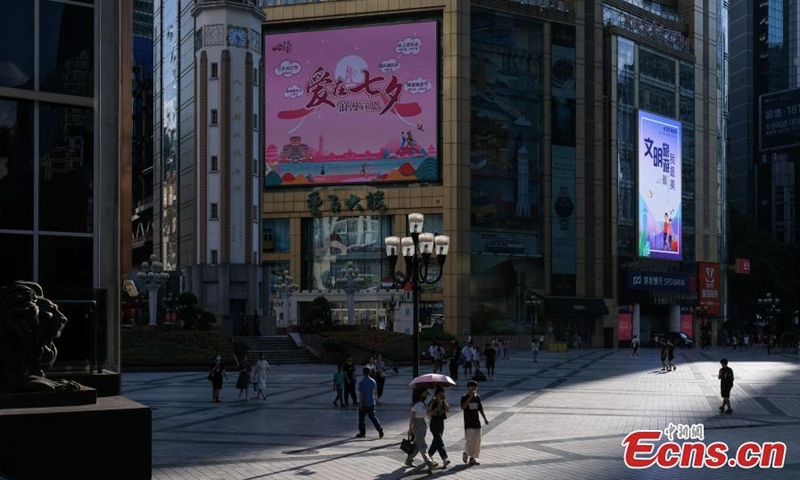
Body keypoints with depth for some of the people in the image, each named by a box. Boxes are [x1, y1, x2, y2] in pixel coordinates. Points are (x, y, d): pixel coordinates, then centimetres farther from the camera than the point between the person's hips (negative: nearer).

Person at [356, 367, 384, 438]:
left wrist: (360, 403, -13)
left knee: (362, 418, 8)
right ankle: (379, 429, -1)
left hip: (364, 404, -5)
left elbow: (361, 394, -17)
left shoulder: (362, 382, -16)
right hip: (372, 403, 5)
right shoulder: (373, 381, 2)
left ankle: (362, 433, 13)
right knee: (373, 417, 14)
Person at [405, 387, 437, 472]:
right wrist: (410, 429, -11)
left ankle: (408, 461, 30)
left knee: (417, 445, 16)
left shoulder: (423, 404, 12)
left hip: (423, 424, 9)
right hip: (417, 425, -9)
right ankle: (430, 464, -22)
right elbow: (412, 417, -12)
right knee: (422, 446, -13)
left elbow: (428, 413, 7)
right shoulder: (415, 405, -13)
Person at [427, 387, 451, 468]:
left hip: (441, 423, 7)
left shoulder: (443, 402, 5)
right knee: (440, 442, -13)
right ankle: (444, 459, -19)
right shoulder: (433, 402, -12)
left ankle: (429, 454, 38)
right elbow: (429, 414, -15)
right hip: (434, 423, -7)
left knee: (436, 441, 18)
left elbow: (448, 410, -6)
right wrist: (437, 408, -22)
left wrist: (444, 402, -12)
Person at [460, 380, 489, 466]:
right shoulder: (464, 397, -6)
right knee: (471, 440, -15)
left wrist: (485, 418, 12)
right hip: (468, 423, -6)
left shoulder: (477, 397, 10)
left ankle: (472, 458, 14)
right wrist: (470, 398, -26)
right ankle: (466, 453, 7)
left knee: (477, 441, 6)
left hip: (476, 423, 6)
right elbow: (463, 407, -22)